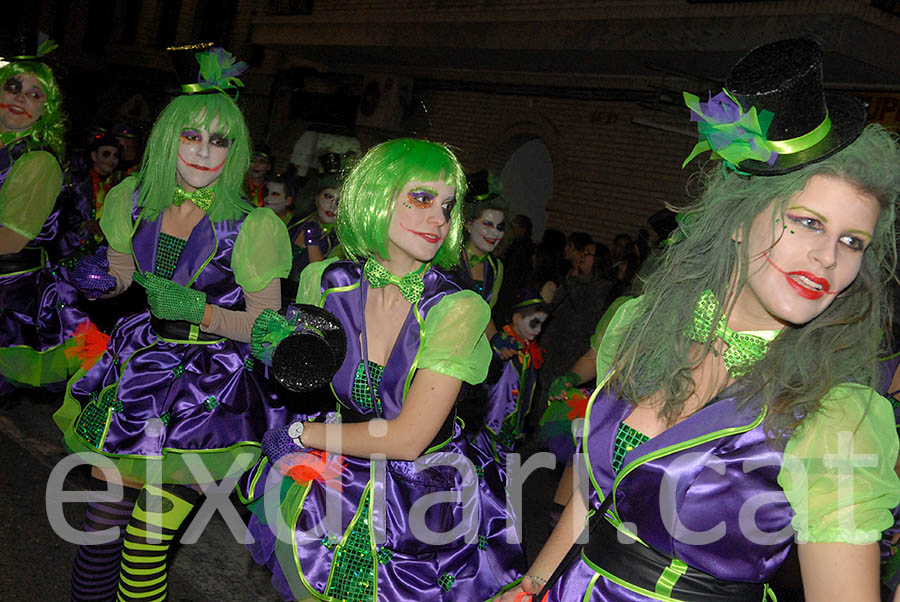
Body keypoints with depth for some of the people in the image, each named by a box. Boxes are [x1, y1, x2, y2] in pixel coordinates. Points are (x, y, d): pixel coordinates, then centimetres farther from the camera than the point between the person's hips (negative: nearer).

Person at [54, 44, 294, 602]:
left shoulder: (251, 225, -12)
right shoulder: (136, 201, 1)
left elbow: (268, 323, -8)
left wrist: (201, 311, -19)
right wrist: (104, 280, -5)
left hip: (211, 384, -4)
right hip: (139, 366, 4)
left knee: (148, 535, -1)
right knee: (104, 512, 11)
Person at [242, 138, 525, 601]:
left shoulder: (458, 309, -21)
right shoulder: (325, 282, -10)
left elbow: (407, 438, -23)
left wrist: (299, 434, -15)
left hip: (426, 496, -2)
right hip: (337, 481, 3)